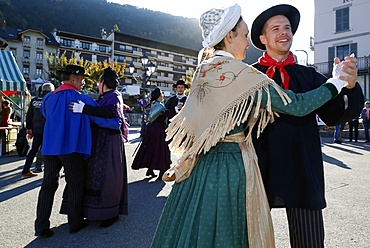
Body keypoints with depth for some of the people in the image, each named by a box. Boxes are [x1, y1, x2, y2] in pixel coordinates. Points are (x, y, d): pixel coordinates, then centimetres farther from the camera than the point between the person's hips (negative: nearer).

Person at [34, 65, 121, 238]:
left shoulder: (49, 98, 9)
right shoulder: (80, 99, -7)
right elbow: (102, 118, -9)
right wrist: (118, 124, 6)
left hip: (49, 146, 5)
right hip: (71, 147, -5)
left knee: (48, 184, 11)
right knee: (75, 184, 8)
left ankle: (41, 226, 11)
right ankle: (75, 223, 17)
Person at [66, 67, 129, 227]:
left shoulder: (114, 96, -10)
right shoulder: (104, 97, 18)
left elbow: (110, 111, -30)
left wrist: (84, 108, -34)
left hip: (109, 143, -9)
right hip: (99, 142, 9)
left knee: (107, 177, -4)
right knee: (96, 176, 11)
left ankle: (111, 213, 9)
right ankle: (96, 212, 22)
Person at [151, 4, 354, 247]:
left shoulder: (203, 70, 6)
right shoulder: (240, 73, -17)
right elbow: (297, 105, -13)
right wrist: (337, 82, 1)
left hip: (202, 163, 8)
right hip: (231, 165, -7)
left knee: (197, 228, 18)